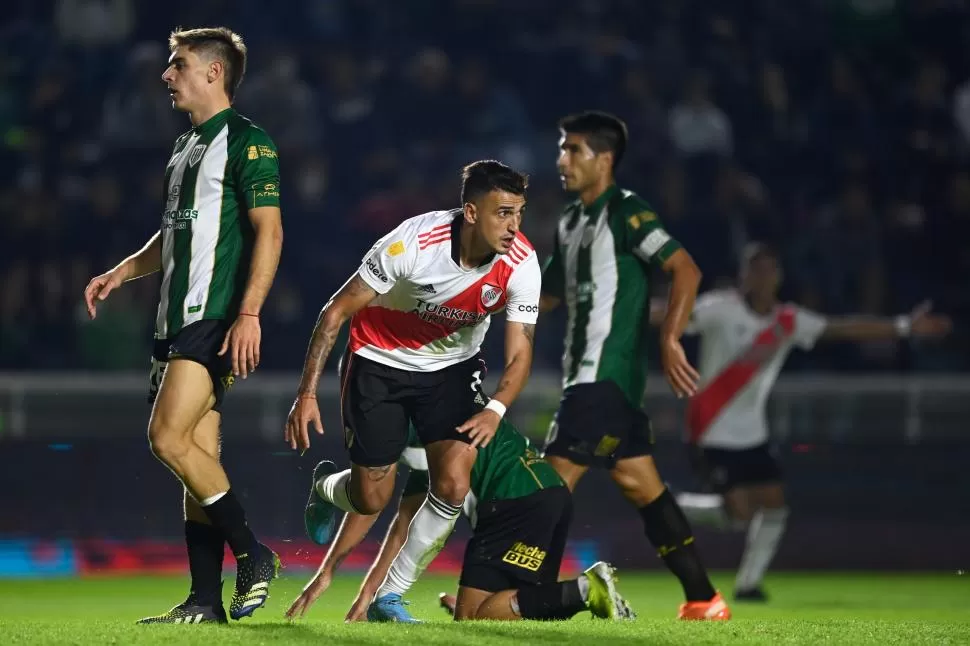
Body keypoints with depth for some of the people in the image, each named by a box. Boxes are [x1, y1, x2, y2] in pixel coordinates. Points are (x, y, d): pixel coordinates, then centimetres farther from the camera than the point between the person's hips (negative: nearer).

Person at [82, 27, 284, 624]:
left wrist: (249, 313, -22)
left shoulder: (246, 140, -7)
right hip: (177, 319, 9)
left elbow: (269, 230, -14)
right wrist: (121, 273, 18)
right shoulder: (186, 147, 21)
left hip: (217, 319, -9)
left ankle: (253, 555, -8)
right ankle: (206, 601, 5)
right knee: (199, 458, 6)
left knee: (169, 438, -19)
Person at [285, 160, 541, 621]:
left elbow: (519, 351, -15)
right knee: (371, 500, -1)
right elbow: (337, 311, -21)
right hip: (380, 361, -3)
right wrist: (307, 393, -23)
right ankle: (329, 488, 39)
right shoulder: (412, 243, -31)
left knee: (453, 486, -15)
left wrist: (496, 410, -36)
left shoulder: (521, 264, -22)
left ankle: (389, 597, 5)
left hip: (451, 368, 3)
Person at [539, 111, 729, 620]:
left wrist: (669, 340, -24)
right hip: (586, 373, 9)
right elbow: (544, 296, 25)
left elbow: (686, 270, -17)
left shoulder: (625, 213, -10)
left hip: (607, 375, -9)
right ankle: (704, 601, 10)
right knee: (640, 485, 8)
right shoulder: (571, 222, 17)